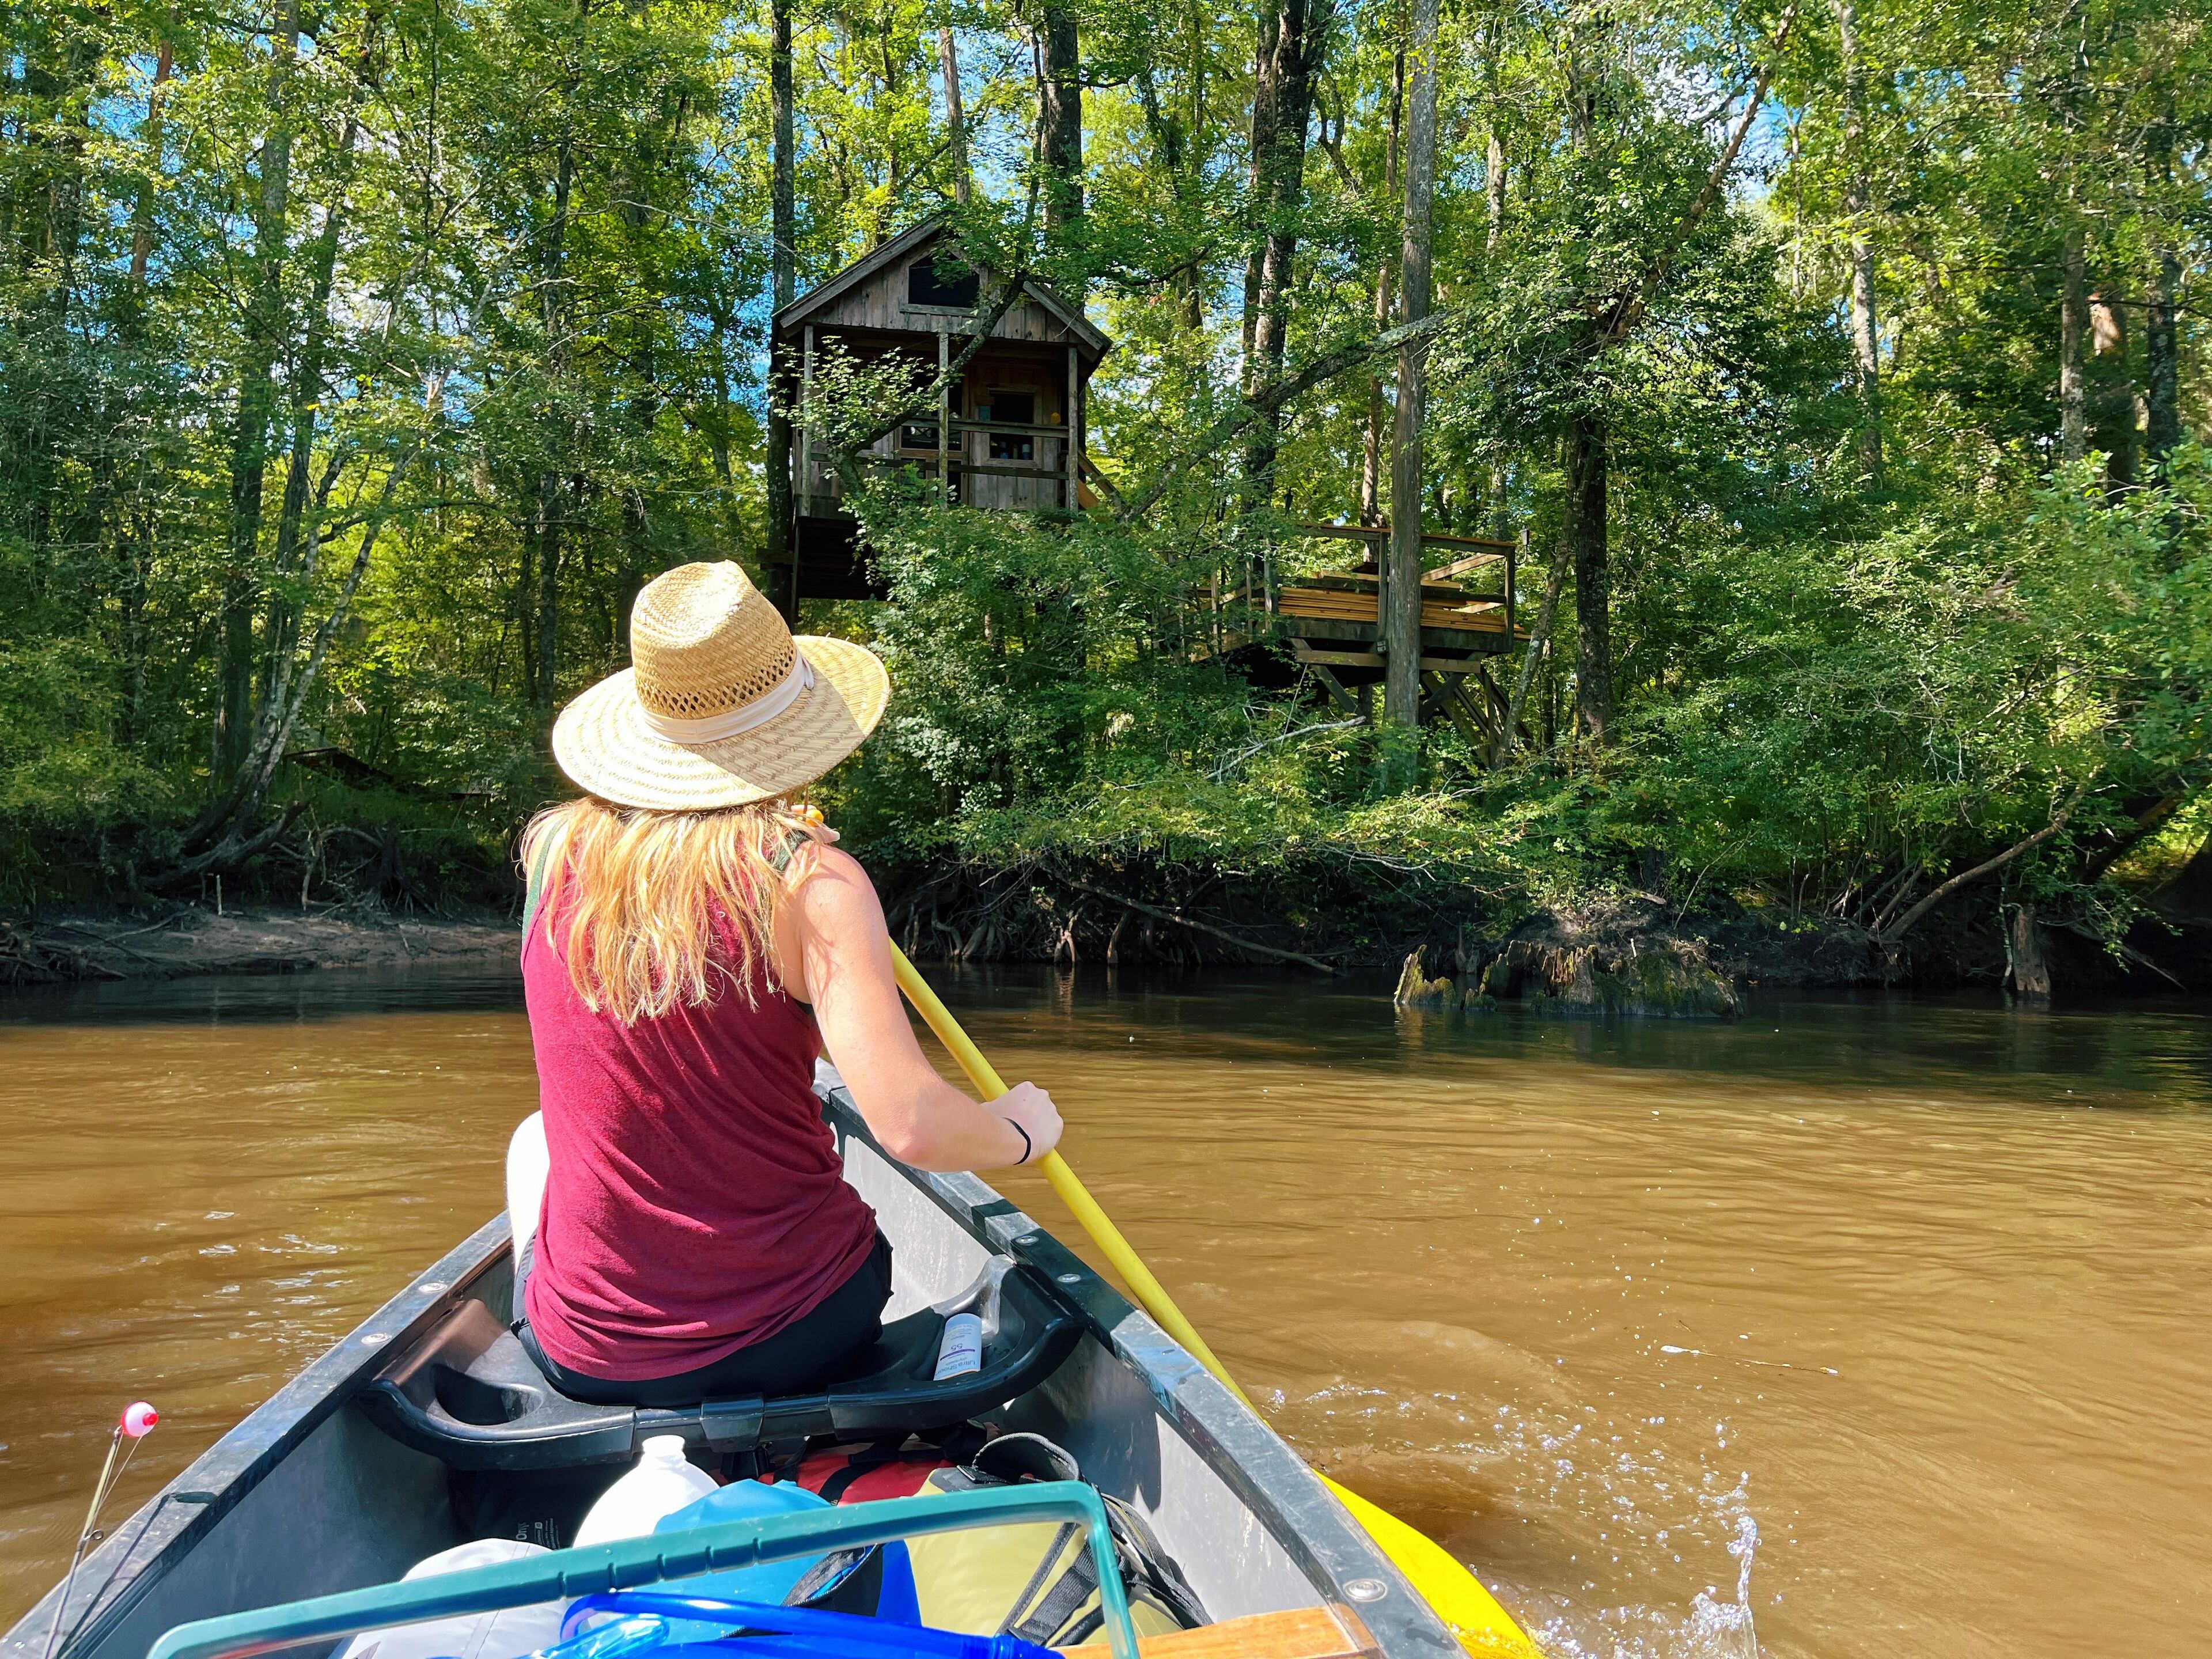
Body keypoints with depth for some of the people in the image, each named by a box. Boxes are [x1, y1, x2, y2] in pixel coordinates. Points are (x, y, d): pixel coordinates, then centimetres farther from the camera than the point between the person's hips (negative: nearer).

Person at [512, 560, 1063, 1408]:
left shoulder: (554, 853, -7)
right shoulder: (811, 879, -19)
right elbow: (911, 1127, -27)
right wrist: (1021, 1130, -6)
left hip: (586, 1355, 3)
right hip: (794, 1337, -2)